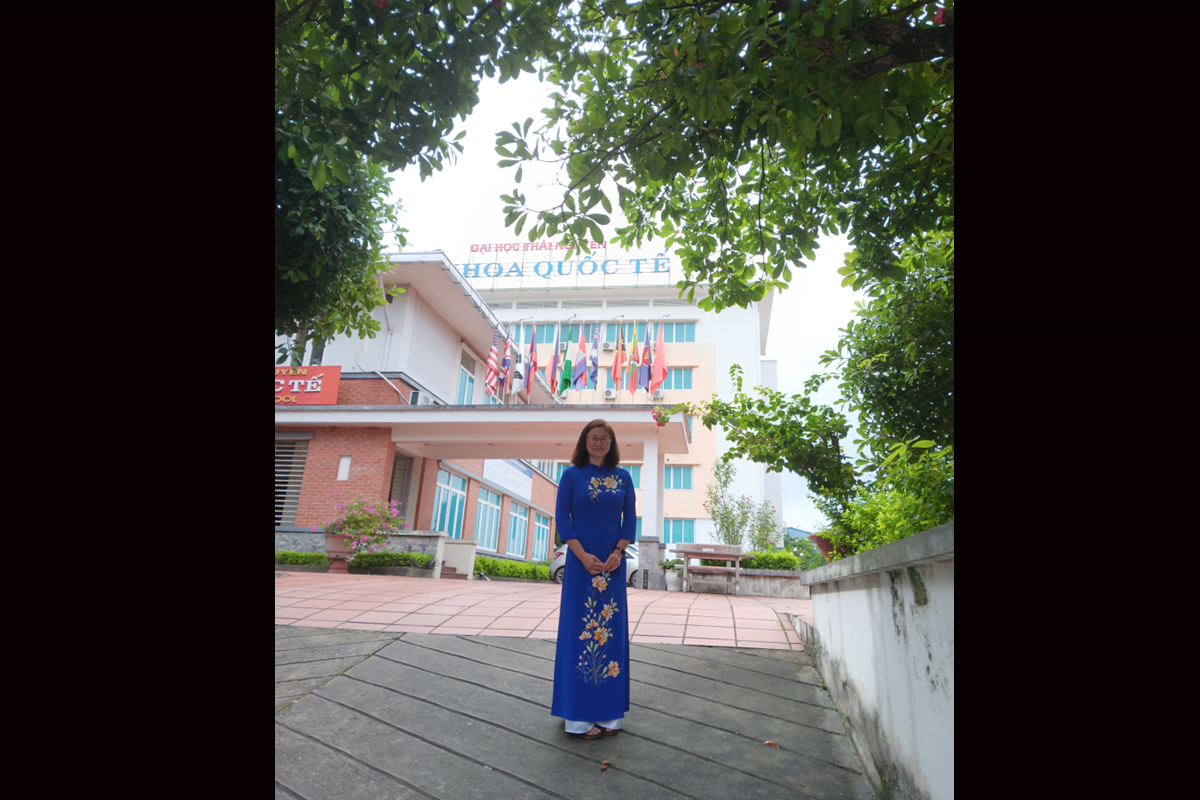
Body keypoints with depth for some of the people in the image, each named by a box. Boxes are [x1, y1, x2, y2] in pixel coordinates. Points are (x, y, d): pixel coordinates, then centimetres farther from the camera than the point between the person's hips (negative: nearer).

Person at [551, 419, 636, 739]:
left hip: (613, 564, 3)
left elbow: (630, 517, 6)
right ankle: (579, 715, 11)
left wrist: (618, 551, -9)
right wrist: (583, 555, -14)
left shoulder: (622, 477, 7)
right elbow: (561, 516, -4)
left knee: (611, 629, 7)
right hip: (581, 563, -2)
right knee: (580, 629, 1)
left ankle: (607, 711, 19)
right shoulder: (572, 475, 0)